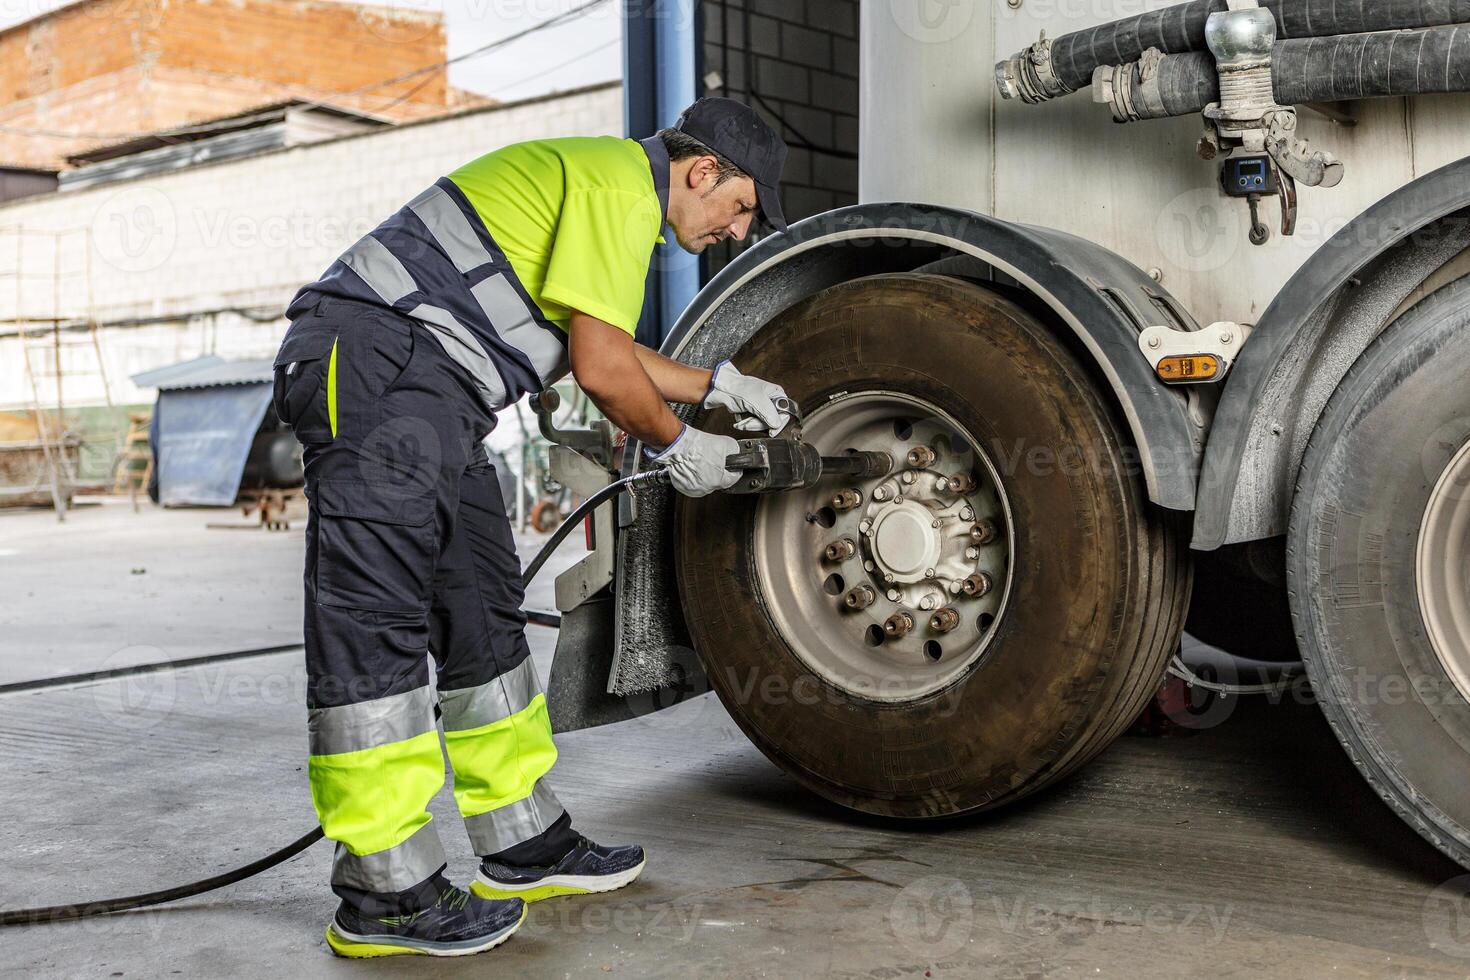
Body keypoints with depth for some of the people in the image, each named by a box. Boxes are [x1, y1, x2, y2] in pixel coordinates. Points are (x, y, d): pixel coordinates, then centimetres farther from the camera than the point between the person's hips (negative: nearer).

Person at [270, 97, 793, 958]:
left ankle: (526, 846, 20)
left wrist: (719, 386, 35)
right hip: (378, 363, -11)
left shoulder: (608, 184, 25)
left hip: (430, 399, 11)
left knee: (481, 617, 11)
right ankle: (385, 895, -8)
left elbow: (607, 349, 36)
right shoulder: (621, 183, -9)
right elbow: (599, 368, -13)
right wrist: (675, 445, 3)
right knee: (375, 621, -11)